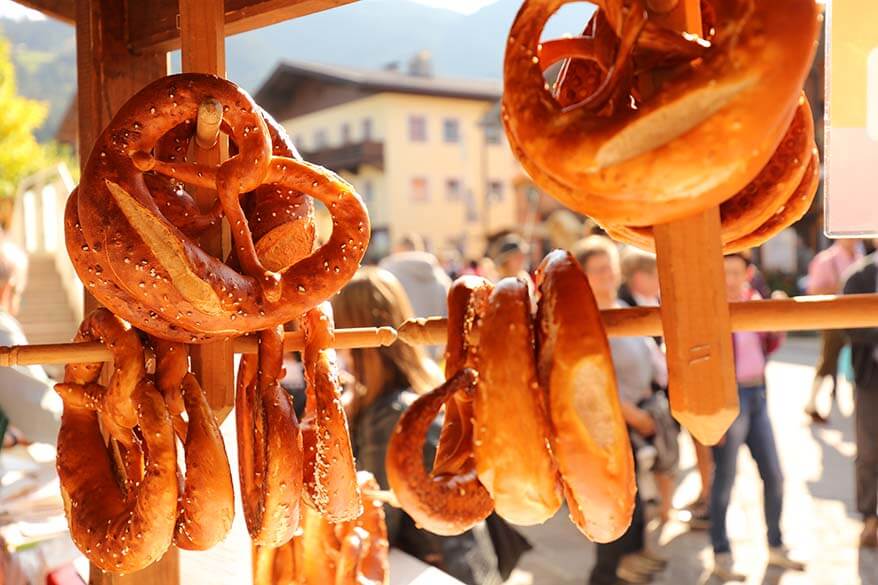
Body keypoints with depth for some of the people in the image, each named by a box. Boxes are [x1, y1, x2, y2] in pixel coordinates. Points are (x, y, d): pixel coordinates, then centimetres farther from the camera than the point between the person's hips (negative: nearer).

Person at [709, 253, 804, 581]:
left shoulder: (754, 299, 6)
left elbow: (771, 345, 14)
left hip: (756, 396, 7)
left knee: (773, 475, 13)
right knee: (725, 480, 0)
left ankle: (776, 548, 30)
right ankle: (721, 557, 13)